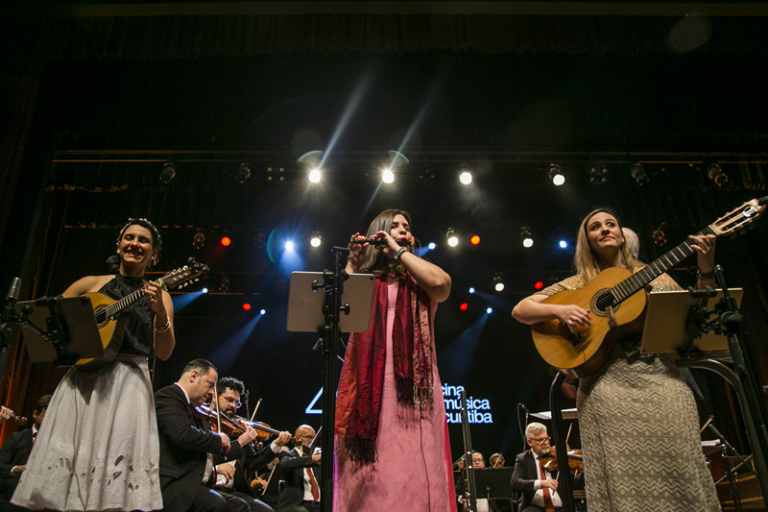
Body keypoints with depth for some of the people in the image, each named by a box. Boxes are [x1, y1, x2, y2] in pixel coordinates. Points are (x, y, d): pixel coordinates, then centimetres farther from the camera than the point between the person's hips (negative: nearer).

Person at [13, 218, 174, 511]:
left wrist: (160, 314, -15)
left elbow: (163, 353, 2)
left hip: (129, 386, -1)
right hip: (82, 381, 1)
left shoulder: (158, 295, 10)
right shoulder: (92, 284, 13)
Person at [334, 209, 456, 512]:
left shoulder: (420, 278, 18)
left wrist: (398, 251, 2)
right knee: (369, 471, -4)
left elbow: (442, 284, -7)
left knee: (412, 463, -10)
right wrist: (352, 262, 4)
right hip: (369, 381, 1)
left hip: (411, 383, -1)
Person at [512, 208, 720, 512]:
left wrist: (706, 272, -1)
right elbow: (520, 310, 7)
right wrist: (559, 310, -11)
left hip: (661, 378, 2)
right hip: (608, 383, -2)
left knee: (677, 467, -5)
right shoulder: (578, 285, 12)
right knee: (624, 479, -9)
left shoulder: (654, 276, 17)